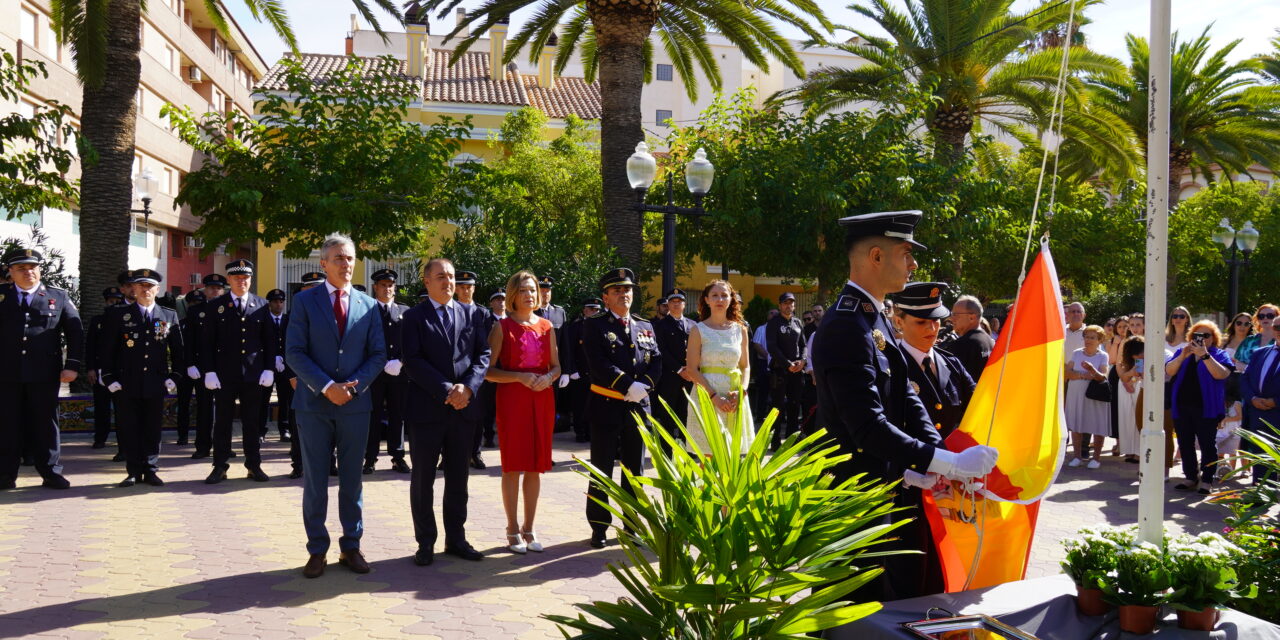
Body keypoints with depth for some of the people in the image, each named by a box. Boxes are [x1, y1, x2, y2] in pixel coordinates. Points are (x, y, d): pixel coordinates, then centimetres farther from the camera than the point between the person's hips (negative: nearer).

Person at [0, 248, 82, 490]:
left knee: (46, 423, 5)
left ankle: (51, 473, 12)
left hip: (44, 375, 0)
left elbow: (75, 333, 5)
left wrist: (72, 365, -3)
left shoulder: (58, 297, 8)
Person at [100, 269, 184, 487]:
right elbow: (107, 350, 3)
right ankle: (134, 472, 11)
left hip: (156, 385, 1)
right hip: (127, 385, -1)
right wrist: (109, 378, -3)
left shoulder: (169, 316, 9)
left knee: (153, 429, 5)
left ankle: (151, 471, 13)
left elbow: (178, 350, 11)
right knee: (129, 429, 3)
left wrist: (174, 377, 2)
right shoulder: (118, 315, 4)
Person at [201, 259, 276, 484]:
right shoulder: (216, 306, 3)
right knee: (223, 421, 4)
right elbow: (207, 341, 1)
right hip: (225, 374, -1)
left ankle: (254, 465, 14)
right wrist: (209, 371, -6)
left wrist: (269, 369, 0)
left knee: (252, 421, 7)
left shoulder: (261, 305, 7)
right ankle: (220, 467, 10)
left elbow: (270, 339, 7)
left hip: (253, 373, 1)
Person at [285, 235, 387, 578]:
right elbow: (294, 353, -5)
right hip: (314, 404, -2)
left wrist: (353, 385, -10)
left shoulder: (369, 305, 8)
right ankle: (317, 550, 14)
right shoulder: (305, 301, 1)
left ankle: (351, 547, 18)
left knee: (352, 480, 8)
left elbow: (378, 354, 5)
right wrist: (326, 386, -15)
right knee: (314, 481, 4)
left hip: (355, 404, 2)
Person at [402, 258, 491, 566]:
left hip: (464, 408, 3)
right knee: (423, 480, 4)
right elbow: (412, 361, -10)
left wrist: (468, 387, -12)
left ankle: (456, 539, 20)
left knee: (458, 479, 11)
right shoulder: (414, 317, 0)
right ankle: (425, 543, 13)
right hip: (427, 408, -3)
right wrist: (446, 391, -17)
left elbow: (483, 355, 5)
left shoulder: (472, 314, 10)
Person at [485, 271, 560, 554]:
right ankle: (513, 530, 9)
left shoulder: (546, 326, 10)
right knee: (513, 466, 0)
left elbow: (556, 366, 13)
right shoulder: (502, 327, -1)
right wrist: (520, 377, -18)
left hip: (542, 400, 4)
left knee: (536, 466, 6)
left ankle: (529, 528, 16)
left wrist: (548, 378, -9)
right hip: (512, 400, -3)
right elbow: (489, 370, -5)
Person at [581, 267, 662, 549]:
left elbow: (657, 362, 6)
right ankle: (599, 527, 11)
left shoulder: (645, 327, 13)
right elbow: (598, 365, -15)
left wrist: (643, 386, -11)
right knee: (601, 471, 2)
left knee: (634, 470, 12)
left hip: (638, 407, 5)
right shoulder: (594, 325, -3)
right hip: (606, 406, -4)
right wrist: (629, 386, -19)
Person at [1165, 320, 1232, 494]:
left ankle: (1207, 480, 1)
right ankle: (1191, 478, 16)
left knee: (1207, 444, -3)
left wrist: (1204, 355, -22)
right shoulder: (1181, 352, 13)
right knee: (1185, 444, 8)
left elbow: (1221, 374, -16)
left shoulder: (1219, 355, 3)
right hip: (1181, 407, 4)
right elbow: (1169, 371, -2)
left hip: (1206, 408, -4)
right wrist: (1183, 355, -17)